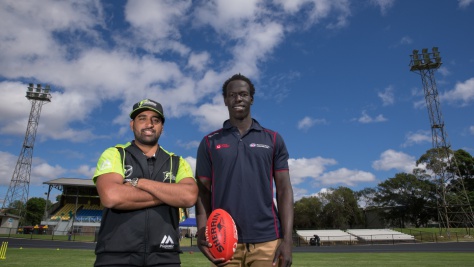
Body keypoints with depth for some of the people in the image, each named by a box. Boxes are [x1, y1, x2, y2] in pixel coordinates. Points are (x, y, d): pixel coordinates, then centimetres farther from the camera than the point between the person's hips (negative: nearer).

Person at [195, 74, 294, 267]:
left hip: (267, 240, 0)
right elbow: (203, 192, 5)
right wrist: (202, 233, -11)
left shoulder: (273, 140, 6)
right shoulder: (209, 142, 6)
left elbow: (284, 190, 2)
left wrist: (287, 239, -6)